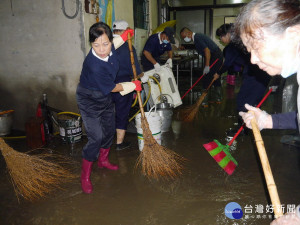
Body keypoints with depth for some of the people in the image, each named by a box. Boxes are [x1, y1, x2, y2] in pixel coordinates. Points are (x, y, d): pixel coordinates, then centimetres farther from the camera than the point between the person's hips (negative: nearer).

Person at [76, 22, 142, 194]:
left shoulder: (109, 47, -16)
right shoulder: (94, 66, -37)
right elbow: (111, 88, -22)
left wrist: (124, 36, 8)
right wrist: (133, 86, -9)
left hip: (105, 97, 8)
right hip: (89, 101, -8)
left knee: (109, 130, 17)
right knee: (96, 137, -11)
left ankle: (103, 160, 41)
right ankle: (85, 176, 7)